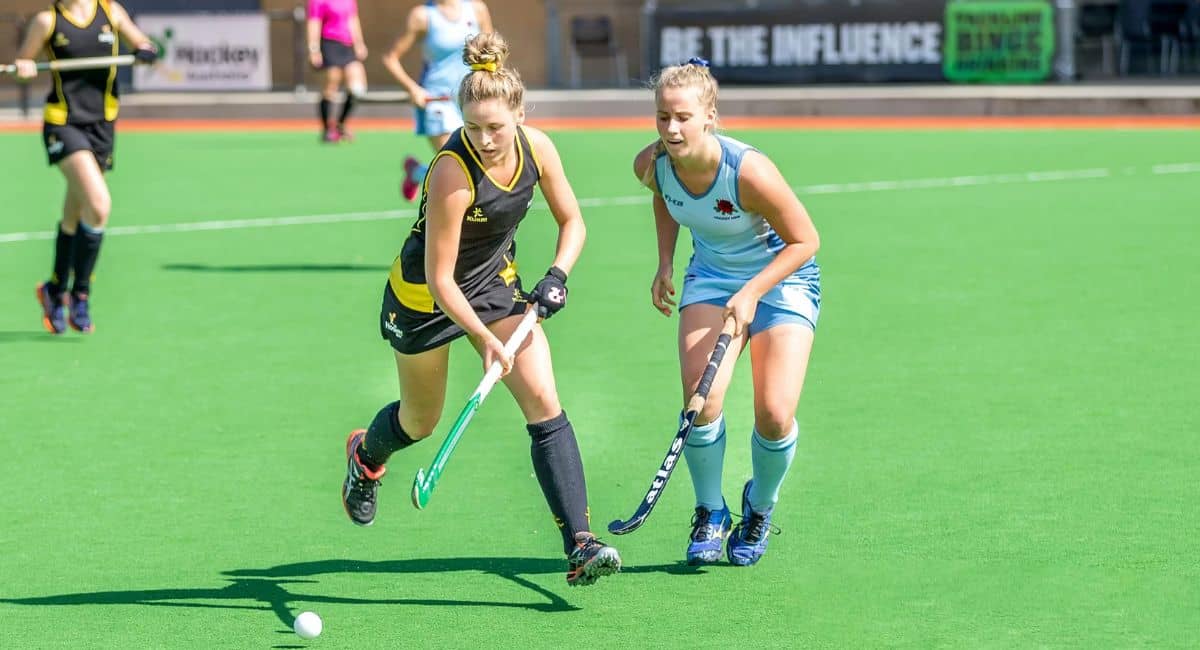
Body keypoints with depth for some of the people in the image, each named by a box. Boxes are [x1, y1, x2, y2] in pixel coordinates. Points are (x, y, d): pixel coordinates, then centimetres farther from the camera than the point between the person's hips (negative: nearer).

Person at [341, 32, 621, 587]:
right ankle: (365, 455, 54)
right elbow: (440, 280, -29)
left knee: (544, 404, -12)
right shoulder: (453, 173, -33)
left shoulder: (536, 148, -15)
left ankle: (579, 546, -16)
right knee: (421, 421, 16)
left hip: (497, 282, 5)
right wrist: (485, 338, -36)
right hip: (424, 296, -4)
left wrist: (557, 275, -16)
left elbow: (571, 220, 1)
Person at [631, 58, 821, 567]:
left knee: (775, 416, -14)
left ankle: (759, 507, 18)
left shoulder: (749, 171, -32)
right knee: (701, 397, -20)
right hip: (712, 275, 3)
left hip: (781, 276, -3)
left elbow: (804, 240, -19)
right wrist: (665, 263, 4)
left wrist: (753, 292, -27)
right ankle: (709, 513, 4)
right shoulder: (652, 165, -17)